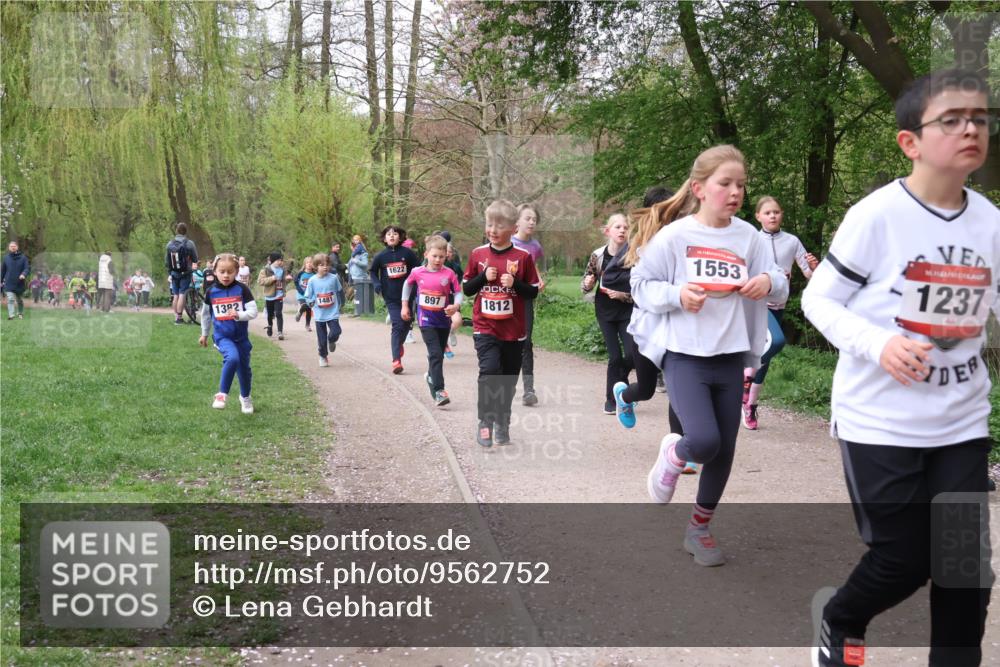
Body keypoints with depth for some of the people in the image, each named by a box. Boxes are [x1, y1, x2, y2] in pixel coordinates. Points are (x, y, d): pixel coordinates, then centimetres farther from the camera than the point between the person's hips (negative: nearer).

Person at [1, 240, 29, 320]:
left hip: (20, 283, 0)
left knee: (19, 300, 15)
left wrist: (24, 274, -30)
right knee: (10, 299, -14)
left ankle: (20, 313, 34)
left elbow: (27, 268, -9)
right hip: (9, 283, 0)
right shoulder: (6, 257, 3)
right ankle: (11, 314, -18)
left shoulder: (23, 257, -4)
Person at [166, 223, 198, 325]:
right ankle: (179, 317, -5)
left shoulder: (170, 244, 2)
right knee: (182, 294, -4)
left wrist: (169, 273, 19)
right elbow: (195, 259, -5)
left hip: (174, 273, 4)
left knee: (176, 295, 11)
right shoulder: (189, 243, -12)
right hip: (185, 273, -4)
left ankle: (176, 316, 16)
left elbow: (167, 261, 8)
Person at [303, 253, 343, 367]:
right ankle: (323, 357, 29)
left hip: (333, 312, 0)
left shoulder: (334, 278, -5)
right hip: (319, 314, 0)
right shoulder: (312, 280, -6)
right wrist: (312, 303, -8)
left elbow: (339, 292, 9)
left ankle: (332, 341, 20)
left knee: (335, 332, -16)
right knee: (322, 339, 6)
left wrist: (338, 304, 7)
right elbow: (308, 296, 5)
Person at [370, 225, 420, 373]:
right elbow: (373, 271, 15)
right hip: (391, 297, -2)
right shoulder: (381, 256, 0)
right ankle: (396, 361, -16)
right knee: (397, 326, -13)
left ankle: (398, 344, 45)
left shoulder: (407, 253, -2)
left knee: (406, 325, 15)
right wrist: (376, 283, -2)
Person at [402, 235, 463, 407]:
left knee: (438, 354, 17)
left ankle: (431, 376, 46)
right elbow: (408, 284, 16)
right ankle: (438, 391, -17)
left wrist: (456, 306, -26)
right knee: (435, 354, -15)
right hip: (426, 320, -2)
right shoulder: (417, 272, -3)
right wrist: (405, 305, 17)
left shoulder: (449, 273, -7)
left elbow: (458, 292, -6)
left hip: (444, 320, 2)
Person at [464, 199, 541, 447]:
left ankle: (502, 423, 30)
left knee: (508, 379, 11)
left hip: (514, 330, 1)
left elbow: (533, 291, 1)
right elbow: (466, 288, 7)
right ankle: (485, 422, -6)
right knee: (489, 370, -21)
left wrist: (515, 283, -17)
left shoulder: (523, 256, -4)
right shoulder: (478, 254, 1)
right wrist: (484, 277, -10)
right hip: (485, 327, -1)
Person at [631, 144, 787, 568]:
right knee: (704, 441, -20)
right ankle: (673, 453, 18)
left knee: (724, 450, 9)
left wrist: (769, 282, -19)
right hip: (684, 355, -4)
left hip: (731, 357, 4)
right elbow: (641, 284, -1)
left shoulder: (749, 236, 1)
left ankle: (699, 529, 29)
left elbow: (780, 286, 4)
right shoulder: (674, 236, -7)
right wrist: (676, 294, -19)